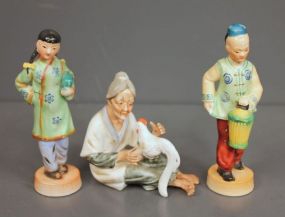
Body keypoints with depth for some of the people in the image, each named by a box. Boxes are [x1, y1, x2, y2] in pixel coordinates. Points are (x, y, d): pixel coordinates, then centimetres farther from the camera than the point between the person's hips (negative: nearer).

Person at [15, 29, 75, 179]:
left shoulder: (60, 64, -8)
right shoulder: (33, 67, -15)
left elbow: (68, 79, 9)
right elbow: (20, 83, 0)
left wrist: (68, 89, -11)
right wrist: (32, 96, -7)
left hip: (61, 108, 4)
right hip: (44, 109, -3)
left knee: (63, 135, 17)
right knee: (46, 137, 7)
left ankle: (61, 162, 39)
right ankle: (50, 168, 23)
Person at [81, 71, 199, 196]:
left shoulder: (129, 117, -12)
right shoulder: (97, 122, -28)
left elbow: (139, 144, -7)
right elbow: (92, 157, -23)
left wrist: (153, 135, -25)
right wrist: (122, 156, -33)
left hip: (124, 156, 6)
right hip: (105, 167, -6)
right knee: (141, 171, -24)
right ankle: (175, 180, -7)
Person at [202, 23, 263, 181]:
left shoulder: (250, 67, -11)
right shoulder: (221, 66, -18)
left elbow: (257, 86, -11)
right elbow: (208, 78, -3)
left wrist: (249, 99, -30)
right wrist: (209, 100, -4)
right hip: (225, 112, -4)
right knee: (225, 140, 5)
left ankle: (236, 160, 45)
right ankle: (224, 167, 21)